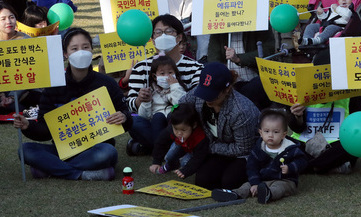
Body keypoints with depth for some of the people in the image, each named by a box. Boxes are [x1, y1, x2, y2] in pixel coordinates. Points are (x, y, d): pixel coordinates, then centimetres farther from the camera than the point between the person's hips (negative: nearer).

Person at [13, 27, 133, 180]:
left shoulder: (106, 83, 1)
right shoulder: (54, 86, 3)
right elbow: (45, 130, 3)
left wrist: (124, 119, -18)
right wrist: (28, 127, -18)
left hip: (95, 149, -2)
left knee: (108, 151, -37)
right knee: (26, 150, -25)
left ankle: (50, 168, -25)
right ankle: (84, 174, -30)